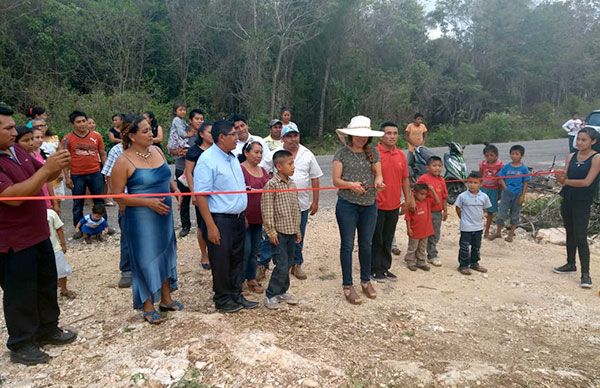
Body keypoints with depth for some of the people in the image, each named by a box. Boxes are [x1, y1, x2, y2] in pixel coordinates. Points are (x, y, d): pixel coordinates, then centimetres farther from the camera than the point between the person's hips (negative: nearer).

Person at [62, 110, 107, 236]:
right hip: (77, 176, -1)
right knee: (78, 204, 8)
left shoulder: (96, 136, 2)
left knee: (99, 201, 11)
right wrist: (67, 177, -4)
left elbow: (102, 154, 9)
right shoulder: (67, 139, -3)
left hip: (95, 174, 1)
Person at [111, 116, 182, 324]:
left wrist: (174, 188, -2)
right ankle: (148, 306, 22)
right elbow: (118, 196, -14)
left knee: (166, 253, 16)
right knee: (146, 258, 4)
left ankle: (166, 299, 34)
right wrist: (148, 202, -21)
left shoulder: (157, 150, 4)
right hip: (141, 218, -6)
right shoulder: (124, 161, -15)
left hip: (164, 214, 7)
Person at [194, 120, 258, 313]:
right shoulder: (207, 160, -16)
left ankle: (236, 295, 33)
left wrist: (244, 216, 17)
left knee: (237, 259, 18)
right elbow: (200, 195, -20)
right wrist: (211, 226, -22)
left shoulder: (232, 157, 10)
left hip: (238, 218, 8)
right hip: (220, 220, -8)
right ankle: (222, 299, 25)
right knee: (221, 262, 7)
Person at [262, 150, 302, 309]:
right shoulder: (271, 185, -13)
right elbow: (267, 211, -14)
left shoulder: (292, 184, 9)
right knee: (282, 265, -8)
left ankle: (282, 291, 30)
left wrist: (297, 229, 15)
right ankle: (270, 295, 8)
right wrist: (271, 232, -14)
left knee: (288, 264, 14)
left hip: (291, 231, 7)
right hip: (278, 232, -7)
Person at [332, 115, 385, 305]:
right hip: (347, 205, -3)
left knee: (366, 244, 15)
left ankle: (366, 280, 33)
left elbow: (378, 174, 1)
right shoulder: (342, 153, -5)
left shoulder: (373, 152, 5)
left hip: (369, 205, 4)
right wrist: (351, 185, -26)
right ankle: (348, 285, 16)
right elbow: (336, 180, -8)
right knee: (347, 245, 5)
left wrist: (378, 181, -23)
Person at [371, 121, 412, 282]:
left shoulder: (401, 155, 8)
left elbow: (405, 179, 14)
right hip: (377, 205, -5)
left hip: (394, 206, 6)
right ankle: (375, 269, 21)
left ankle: (385, 268, 28)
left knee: (388, 240, 16)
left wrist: (408, 200, 13)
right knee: (376, 240, 7)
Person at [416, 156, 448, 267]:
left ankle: (432, 252, 30)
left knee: (436, 234, 15)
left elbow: (444, 197, 12)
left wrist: (445, 211, 12)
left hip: (438, 212, 6)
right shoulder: (423, 178, -13)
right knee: (429, 234, 4)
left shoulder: (442, 180, 7)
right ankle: (433, 255, 16)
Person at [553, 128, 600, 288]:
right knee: (570, 233, 16)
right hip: (567, 201, 6)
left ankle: (585, 273, -1)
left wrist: (566, 181, -10)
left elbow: (587, 182, -17)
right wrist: (561, 178, -23)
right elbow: (565, 178, -1)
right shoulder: (571, 156, 5)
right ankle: (571, 264, 29)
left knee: (580, 237, -7)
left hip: (582, 203, -6)